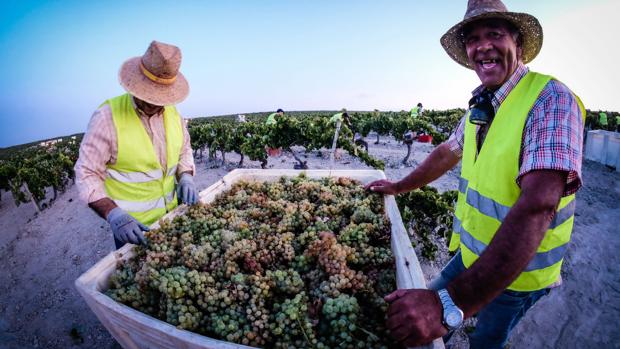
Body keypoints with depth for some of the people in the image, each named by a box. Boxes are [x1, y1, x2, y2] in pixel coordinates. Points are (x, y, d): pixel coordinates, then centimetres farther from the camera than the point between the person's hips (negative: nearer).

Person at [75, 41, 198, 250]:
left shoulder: (172, 112, -3)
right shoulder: (108, 116, -18)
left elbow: (184, 150, 10)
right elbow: (88, 174, -16)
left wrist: (185, 177, -9)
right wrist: (114, 215, -28)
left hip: (171, 215, 5)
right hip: (132, 225, -4)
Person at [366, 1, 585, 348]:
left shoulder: (551, 99, -25)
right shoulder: (480, 107, -1)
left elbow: (537, 206, -36)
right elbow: (448, 152, 13)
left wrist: (451, 304, -44)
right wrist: (399, 187, 20)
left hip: (516, 271, -5)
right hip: (471, 254, 5)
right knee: (432, 309, 19)